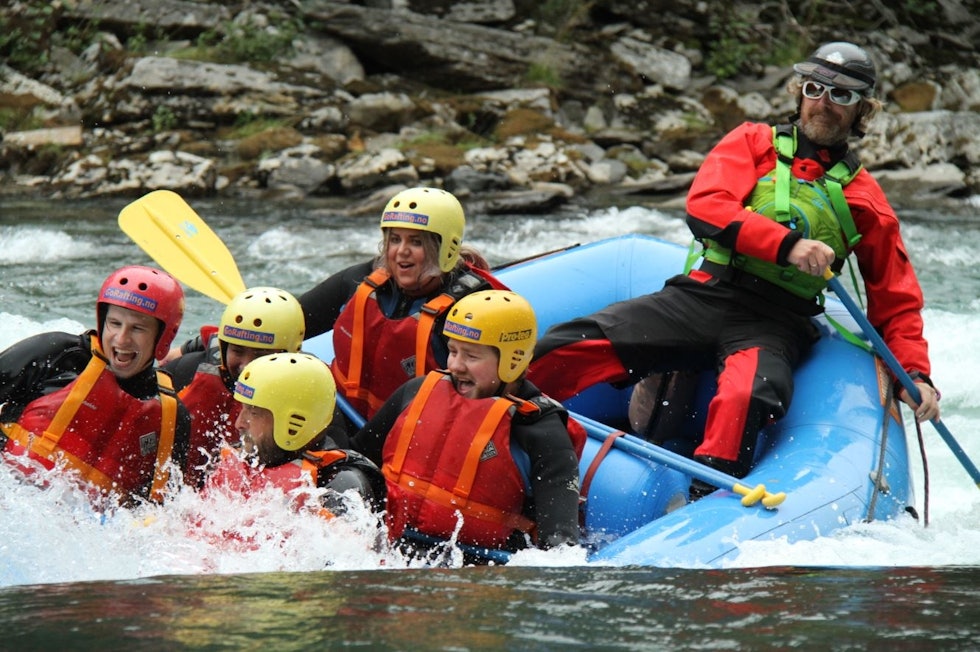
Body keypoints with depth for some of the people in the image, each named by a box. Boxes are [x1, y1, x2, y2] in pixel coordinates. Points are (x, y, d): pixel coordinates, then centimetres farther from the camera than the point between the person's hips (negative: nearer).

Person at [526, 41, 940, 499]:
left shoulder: (864, 198, 19)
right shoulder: (754, 143, 16)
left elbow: (896, 300, 23)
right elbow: (704, 206, -3)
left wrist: (915, 372, 6)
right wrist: (786, 245, -18)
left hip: (774, 327, -1)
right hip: (705, 296, 1)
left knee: (745, 399, -37)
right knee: (570, 349, -20)